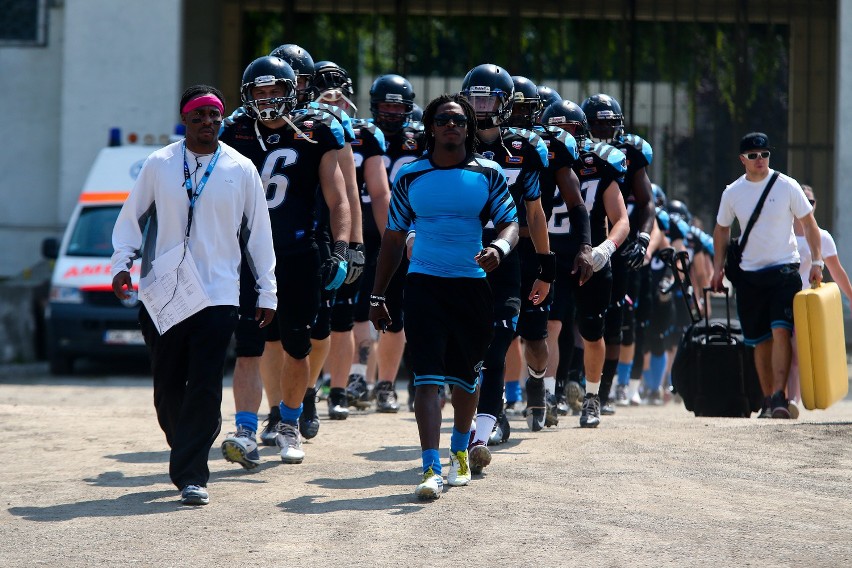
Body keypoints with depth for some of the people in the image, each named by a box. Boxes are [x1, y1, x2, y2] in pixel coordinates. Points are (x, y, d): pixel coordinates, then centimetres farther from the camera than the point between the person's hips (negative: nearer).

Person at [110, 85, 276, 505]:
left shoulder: (241, 170, 5)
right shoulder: (159, 165, 4)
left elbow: (258, 233, 10)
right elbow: (132, 217, 11)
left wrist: (266, 292, 10)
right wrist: (121, 264, -4)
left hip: (218, 294, -1)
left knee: (205, 388, -8)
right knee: (168, 387, 6)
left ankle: (191, 475, -6)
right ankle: (188, 455, 25)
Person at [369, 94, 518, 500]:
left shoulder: (488, 174, 3)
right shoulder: (410, 176, 4)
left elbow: (510, 222, 2)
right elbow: (393, 237, 10)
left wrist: (499, 248, -23)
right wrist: (377, 296, 10)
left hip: (472, 284, 1)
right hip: (425, 283, -1)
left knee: (465, 377, 13)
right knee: (428, 377, -11)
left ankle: (459, 452, 36)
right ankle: (431, 469, -16)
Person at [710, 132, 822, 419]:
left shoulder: (787, 186, -4)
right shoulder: (732, 193, 4)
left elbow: (809, 224, 2)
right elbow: (721, 230, 18)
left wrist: (816, 261, -4)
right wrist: (718, 267, 10)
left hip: (784, 269, -3)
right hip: (749, 274, 3)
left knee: (781, 331, -18)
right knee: (761, 340, 5)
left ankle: (779, 396, -22)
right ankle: (768, 399, 13)